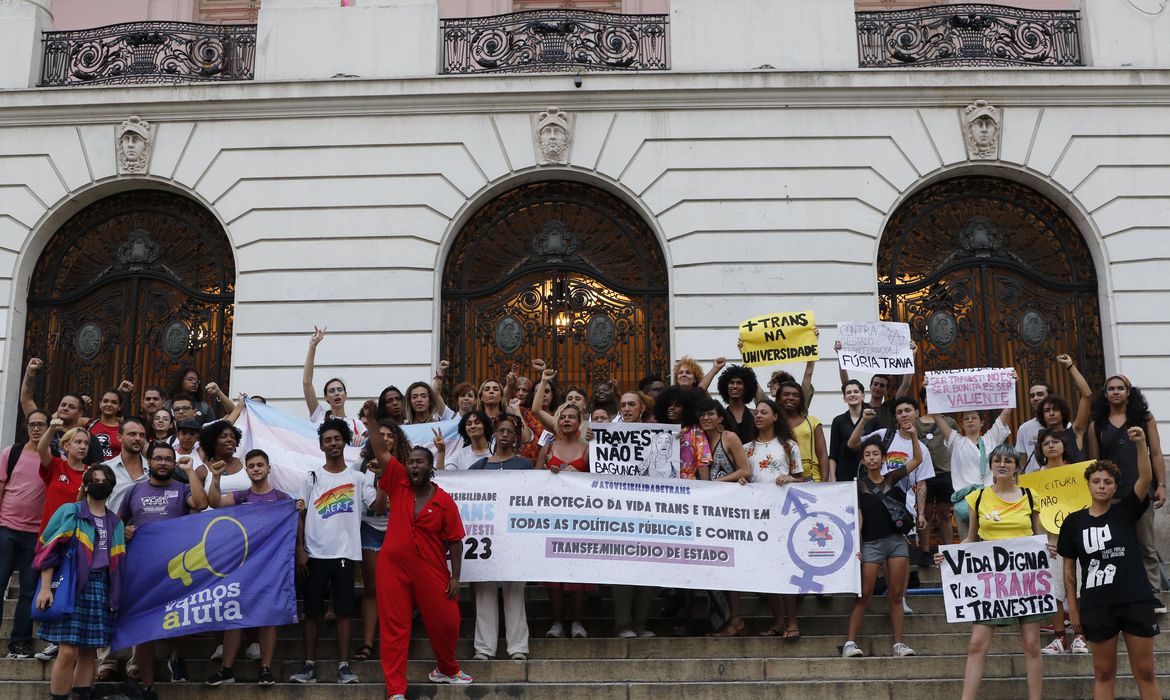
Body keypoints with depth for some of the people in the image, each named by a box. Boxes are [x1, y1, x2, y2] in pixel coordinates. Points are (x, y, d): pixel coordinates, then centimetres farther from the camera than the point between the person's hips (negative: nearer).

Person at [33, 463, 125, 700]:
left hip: (102, 589, 5)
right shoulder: (69, 512, 3)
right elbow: (49, 550, -3)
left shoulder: (116, 523, 17)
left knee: (89, 651, 5)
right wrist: (45, 588, -11)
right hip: (71, 585, -4)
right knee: (68, 651, -12)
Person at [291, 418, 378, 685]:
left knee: (344, 611, 0)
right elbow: (300, 516, 5)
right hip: (315, 554, 1)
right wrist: (299, 550, -3)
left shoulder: (357, 478, 5)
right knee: (311, 611, 4)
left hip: (344, 554, -1)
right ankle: (309, 666, 10)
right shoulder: (312, 477, 6)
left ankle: (344, 666, 4)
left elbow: (379, 507, -6)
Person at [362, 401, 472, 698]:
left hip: (430, 570, 0)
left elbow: (455, 541, -1)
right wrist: (370, 421, -18)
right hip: (393, 567, 1)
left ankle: (446, 670, 34)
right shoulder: (399, 483, 0)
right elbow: (381, 452, -7)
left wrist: (455, 577, -4)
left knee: (445, 622, 7)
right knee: (394, 628, 2)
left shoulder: (444, 501, -4)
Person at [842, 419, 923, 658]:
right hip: (871, 542, -3)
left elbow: (917, 459, 10)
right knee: (864, 595, -6)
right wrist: (855, 543, -11)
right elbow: (857, 514, -2)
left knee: (896, 595, 4)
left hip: (896, 540, 3)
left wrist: (912, 435, -2)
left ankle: (898, 643, 8)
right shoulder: (859, 484, 2)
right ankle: (850, 642, -4)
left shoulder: (891, 479, 9)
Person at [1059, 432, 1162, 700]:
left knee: (1145, 671, 5)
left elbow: (1146, 479, -13)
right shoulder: (1073, 522, 3)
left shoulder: (1126, 511, 4)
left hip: (1136, 601, 0)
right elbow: (1069, 569, 7)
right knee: (1104, 672, 8)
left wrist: (1141, 443, -25)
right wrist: (1073, 608, 3)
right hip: (1096, 605, 0)